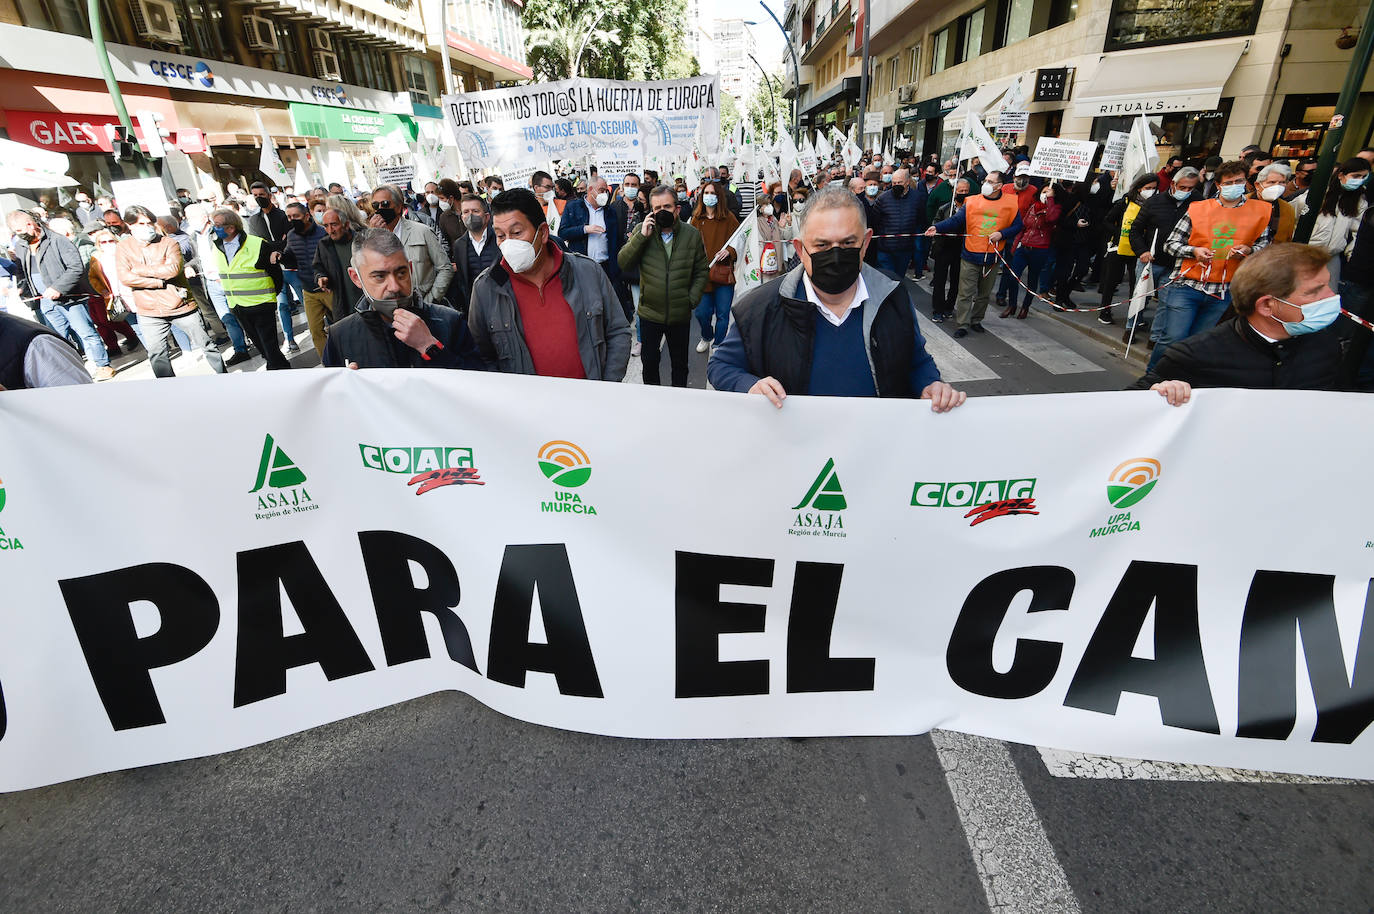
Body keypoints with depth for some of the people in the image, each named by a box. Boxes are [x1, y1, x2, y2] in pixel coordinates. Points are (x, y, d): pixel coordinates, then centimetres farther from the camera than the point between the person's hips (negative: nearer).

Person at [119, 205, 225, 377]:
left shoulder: (169, 243, 1)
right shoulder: (123, 247, 4)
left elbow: (173, 269, -16)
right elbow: (125, 278, -8)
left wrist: (139, 269, -10)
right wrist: (161, 283, -15)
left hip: (182, 306, -2)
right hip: (149, 313, 2)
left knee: (207, 345, 5)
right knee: (156, 356, 7)